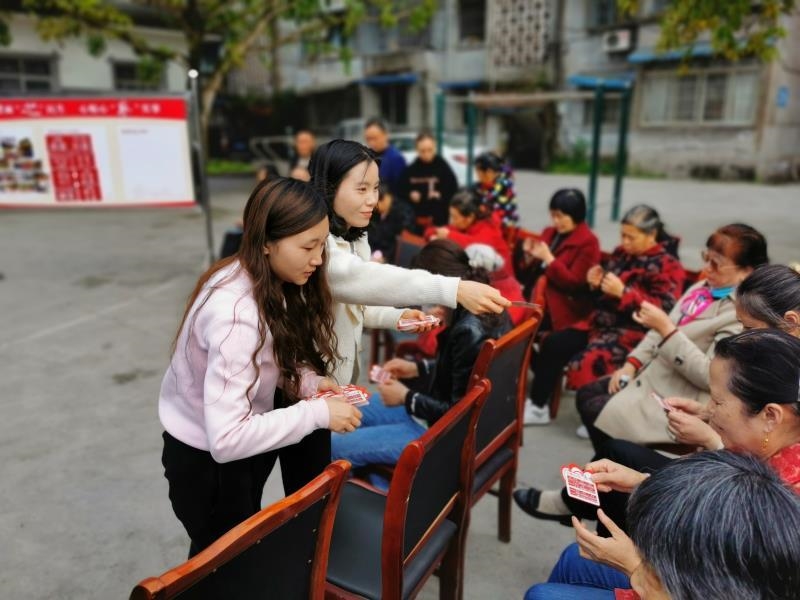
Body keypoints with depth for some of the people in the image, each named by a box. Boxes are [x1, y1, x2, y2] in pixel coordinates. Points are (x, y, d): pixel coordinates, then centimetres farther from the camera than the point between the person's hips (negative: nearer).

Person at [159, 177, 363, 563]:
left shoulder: (270, 281, -10)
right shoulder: (235, 314, -36)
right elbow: (225, 440, -38)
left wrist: (309, 382, -15)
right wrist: (317, 412, -33)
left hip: (243, 430, 7)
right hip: (204, 458, -7)